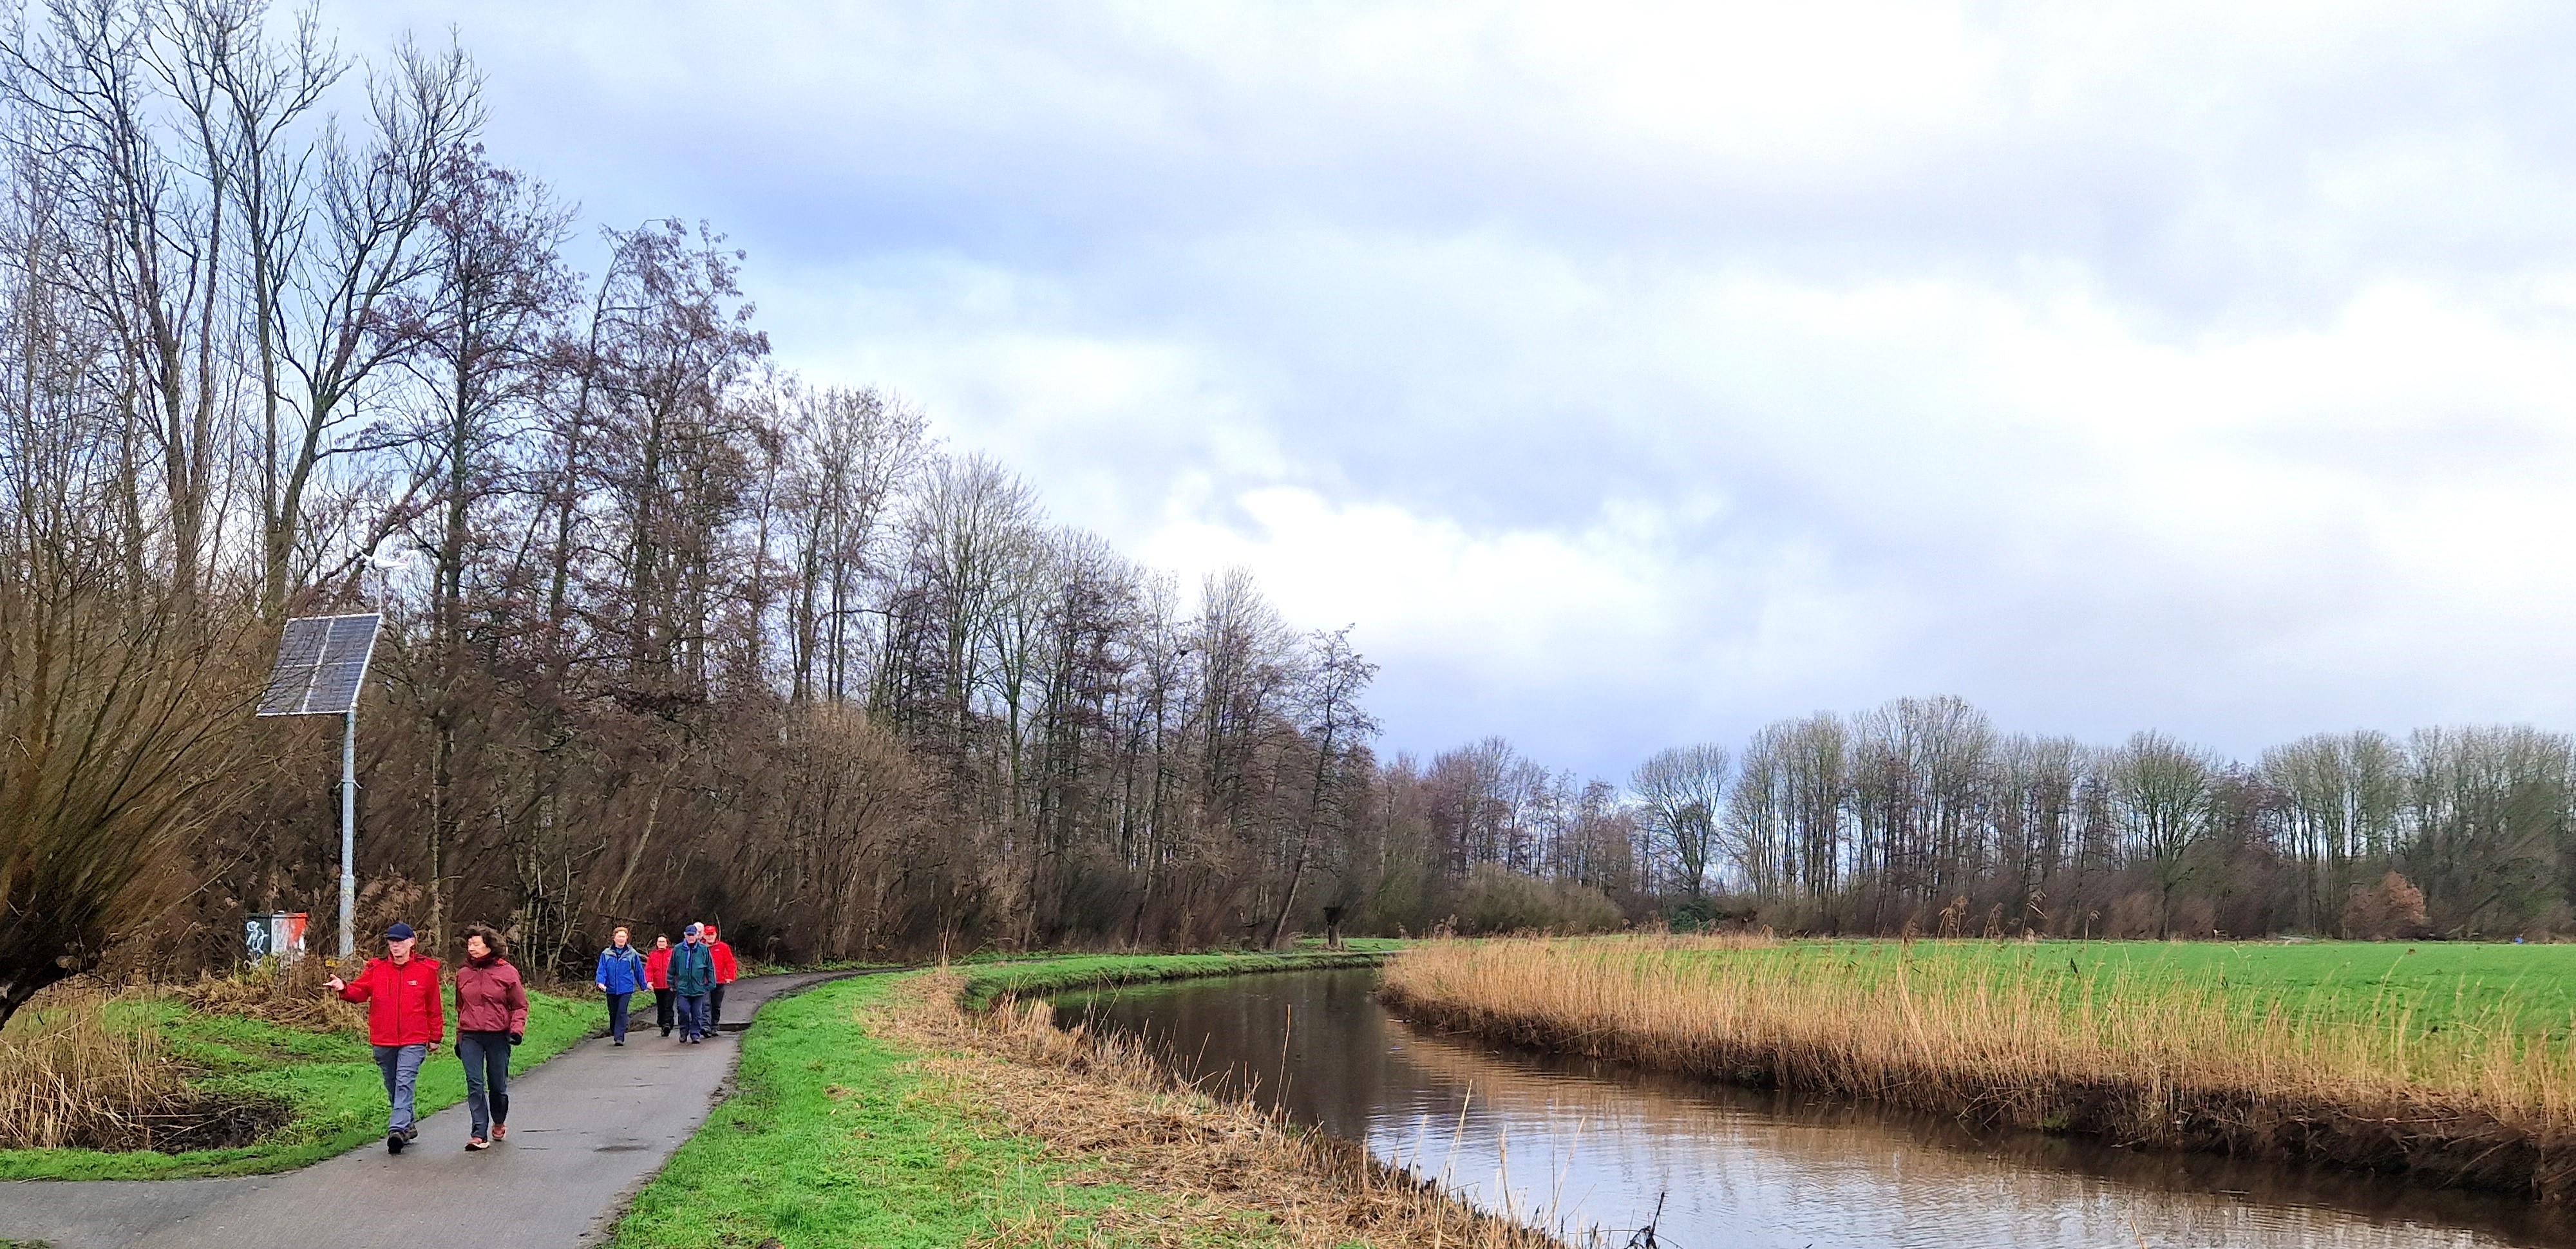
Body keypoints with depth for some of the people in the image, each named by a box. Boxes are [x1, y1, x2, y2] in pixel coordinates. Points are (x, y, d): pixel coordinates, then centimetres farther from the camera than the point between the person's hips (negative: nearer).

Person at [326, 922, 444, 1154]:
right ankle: (407, 1126, 28)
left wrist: (435, 1036, 8)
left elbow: (434, 1007, 5)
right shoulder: (376, 969, 6)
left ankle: (398, 1130, -24)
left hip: (413, 1041, -4)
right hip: (383, 1041, 4)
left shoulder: (426, 970, 0)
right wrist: (344, 988, -25)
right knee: (392, 1086, 13)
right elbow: (360, 991, -3)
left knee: (404, 1083, -16)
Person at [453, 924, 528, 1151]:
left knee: (498, 1085, 8)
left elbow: (520, 1006, 2)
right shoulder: (464, 974, 7)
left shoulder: (507, 972, -3)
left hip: (498, 1036, -2)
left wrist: (517, 1029, -12)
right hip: (470, 1037, 2)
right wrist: (459, 1038, 18)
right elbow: (460, 1008, 18)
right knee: (474, 1084, -8)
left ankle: (499, 1122, 34)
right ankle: (480, 1134, -7)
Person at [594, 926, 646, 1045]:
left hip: (626, 988, -2)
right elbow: (601, 969, 1)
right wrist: (601, 982, -16)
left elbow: (639, 970, 8)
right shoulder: (606, 954, 2)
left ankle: (619, 1037, -15)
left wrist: (644, 985, 13)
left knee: (622, 1012, -13)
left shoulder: (632, 953, 1)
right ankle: (614, 1034, 28)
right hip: (611, 989, 2)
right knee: (613, 1013, 11)